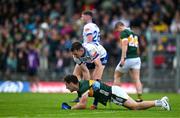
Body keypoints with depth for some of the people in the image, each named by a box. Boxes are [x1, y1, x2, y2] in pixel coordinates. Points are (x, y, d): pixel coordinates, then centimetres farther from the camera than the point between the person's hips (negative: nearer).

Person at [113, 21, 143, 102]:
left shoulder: (123, 32, -5)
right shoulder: (133, 33, 20)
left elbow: (125, 44, -18)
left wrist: (123, 58, -24)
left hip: (128, 59, -7)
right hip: (136, 58, 7)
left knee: (117, 76, 12)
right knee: (136, 79, 0)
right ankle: (140, 97, -10)